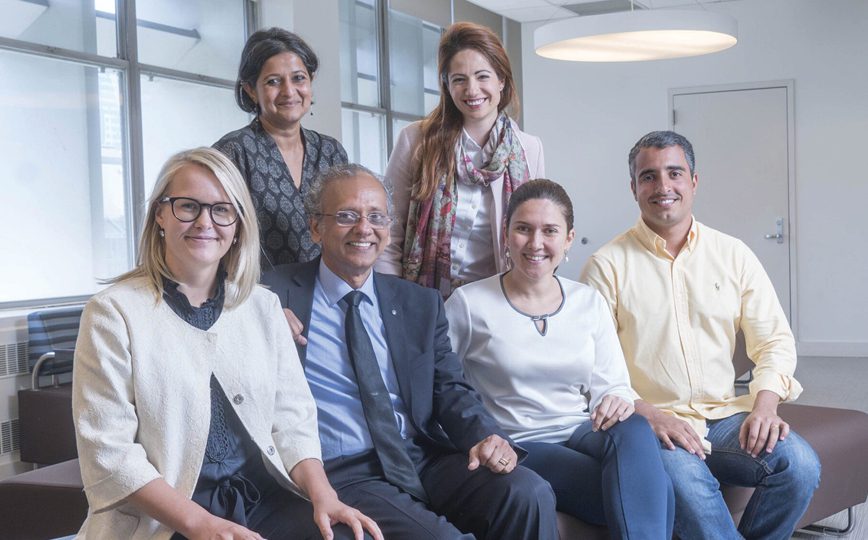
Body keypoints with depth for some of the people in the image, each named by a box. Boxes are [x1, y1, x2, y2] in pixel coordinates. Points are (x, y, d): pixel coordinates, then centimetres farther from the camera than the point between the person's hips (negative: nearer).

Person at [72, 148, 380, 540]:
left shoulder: (263, 307, 12)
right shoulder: (114, 312, -2)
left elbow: (291, 419, 8)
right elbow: (108, 452, -8)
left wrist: (323, 495, -11)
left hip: (264, 502, 4)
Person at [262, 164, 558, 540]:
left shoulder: (422, 304, 16)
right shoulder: (274, 297, 5)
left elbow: (450, 390, 12)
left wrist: (487, 437, -9)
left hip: (425, 459, 5)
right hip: (341, 473, -4)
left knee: (529, 493, -21)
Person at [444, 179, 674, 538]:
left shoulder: (589, 302, 9)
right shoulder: (469, 304, -3)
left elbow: (613, 385, 8)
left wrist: (618, 401, -17)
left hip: (582, 433, 5)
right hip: (518, 445, -4)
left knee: (634, 430, -32)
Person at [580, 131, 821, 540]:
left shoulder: (733, 255, 11)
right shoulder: (608, 265, 0)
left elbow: (775, 340, 11)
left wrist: (765, 403, -8)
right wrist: (648, 414, -19)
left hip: (726, 415, 4)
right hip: (650, 422, -4)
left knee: (800, 465, -22)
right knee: (683, 477, -35)